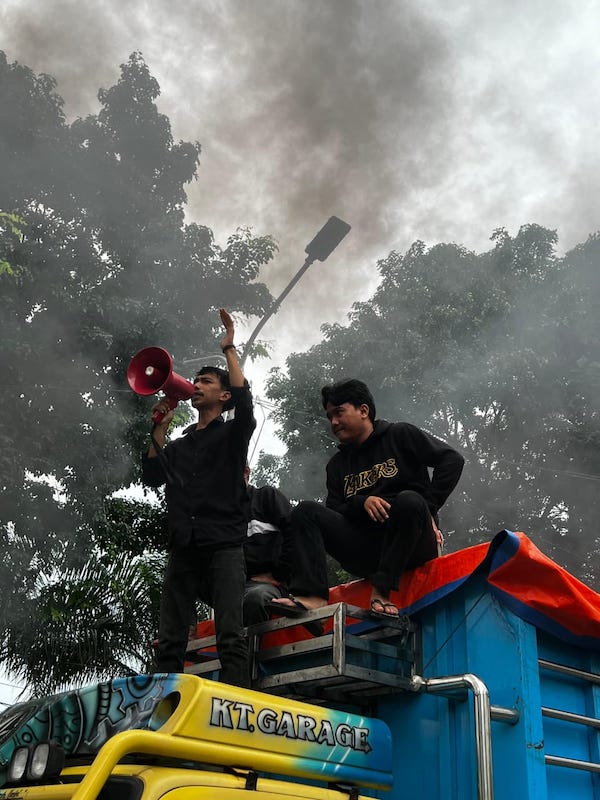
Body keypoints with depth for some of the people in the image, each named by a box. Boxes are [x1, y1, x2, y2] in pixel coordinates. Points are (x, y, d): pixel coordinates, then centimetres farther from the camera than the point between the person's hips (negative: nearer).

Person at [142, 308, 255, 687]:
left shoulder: (232, 434, 12)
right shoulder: (179, 445, 27)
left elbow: (244, 400, -8)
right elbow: (153, 477, 14)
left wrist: (229, 348, -3)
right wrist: (160, 429, 10)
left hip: (224, 545, -5)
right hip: (183, 548, 5)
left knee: (231, 636, -15)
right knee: (170, 641, -1)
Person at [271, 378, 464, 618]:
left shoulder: (400, 435, 9)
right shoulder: (337, 464, 21)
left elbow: (452, 460, -1)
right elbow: (333, 512, 10)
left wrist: (427, 508, -7)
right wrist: (361, 502, -11)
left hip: (412, 545, -4)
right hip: (366, 556, 4)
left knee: (409, 501, -35)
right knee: (305, 511, -12)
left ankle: (381, 591, -33)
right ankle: (313, 596, -33)